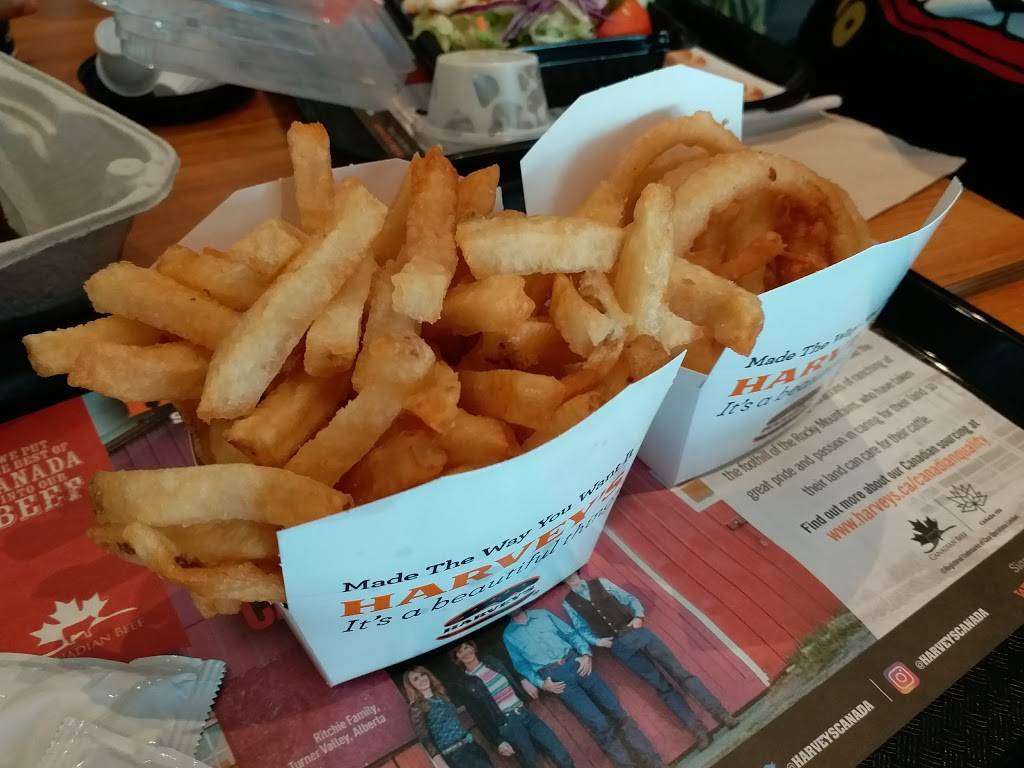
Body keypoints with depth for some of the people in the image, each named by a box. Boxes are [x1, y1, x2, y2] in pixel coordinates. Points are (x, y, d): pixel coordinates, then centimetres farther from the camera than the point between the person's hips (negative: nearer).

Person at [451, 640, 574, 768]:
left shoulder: (492, 661, 15)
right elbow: (480, 718, 0)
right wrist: (499, 741, -9)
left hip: (524, 713, 4)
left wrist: (523, 681, 7)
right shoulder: (467, 685, 3)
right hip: (506, 723, -4)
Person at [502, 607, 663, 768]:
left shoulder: (541, 614, 16)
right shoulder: (509, 635, 11)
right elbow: (521, 665, 8)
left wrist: (586, 653, -2)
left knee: (615, 709, -8)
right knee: (598, 723, -16)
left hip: (575, 662, 3)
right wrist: (541, 683, -7)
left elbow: (570, 633, 14)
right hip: (553, 676, -2)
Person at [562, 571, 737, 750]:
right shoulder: (569, 603, 8)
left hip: (637, 632, 2)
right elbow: (581, 629, 10)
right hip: (619, 645, -2)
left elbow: (630, 599, 14)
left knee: (678, 671, -8)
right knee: (661, 685, -10)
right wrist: (597, 641, -8)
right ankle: (697, 729, -11)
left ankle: (719, 711, -9)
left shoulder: (601, 583, 12)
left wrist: (638, 617, -4)